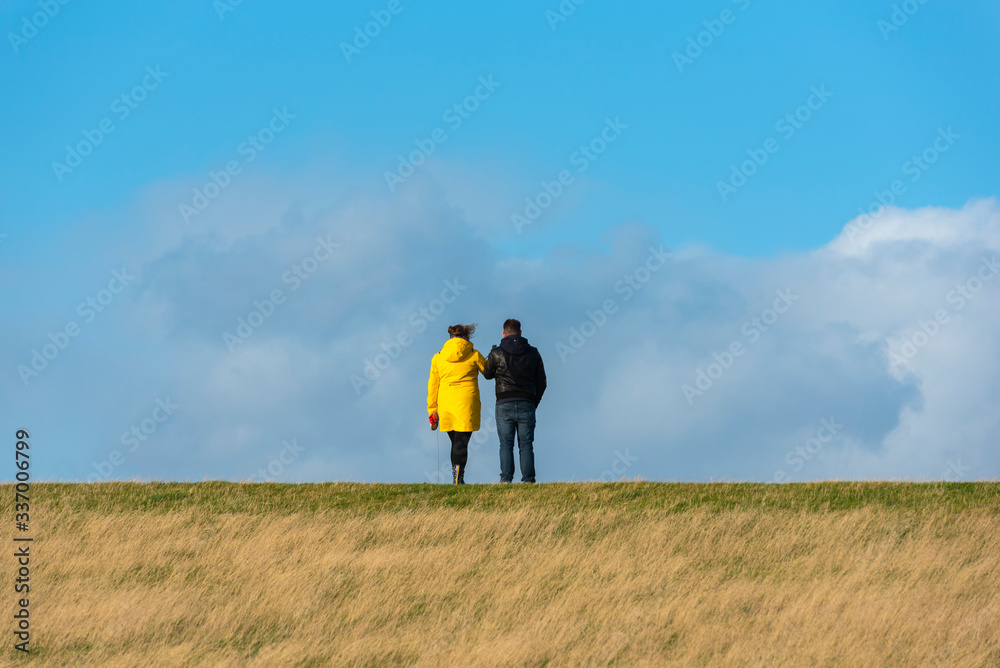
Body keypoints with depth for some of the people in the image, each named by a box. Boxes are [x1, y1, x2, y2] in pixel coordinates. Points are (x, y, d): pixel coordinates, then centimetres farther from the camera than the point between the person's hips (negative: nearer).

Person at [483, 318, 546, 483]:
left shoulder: (497, 353, -1)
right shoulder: (533, 353, 6)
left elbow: (487, 375, 15)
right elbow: (541, 382, 10)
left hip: (504, 405, -2)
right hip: (527, 405, 2)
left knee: (506, 444, 0)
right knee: (526, 445, 3)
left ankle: (506, 480, -8)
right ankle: (528, 480, -4)